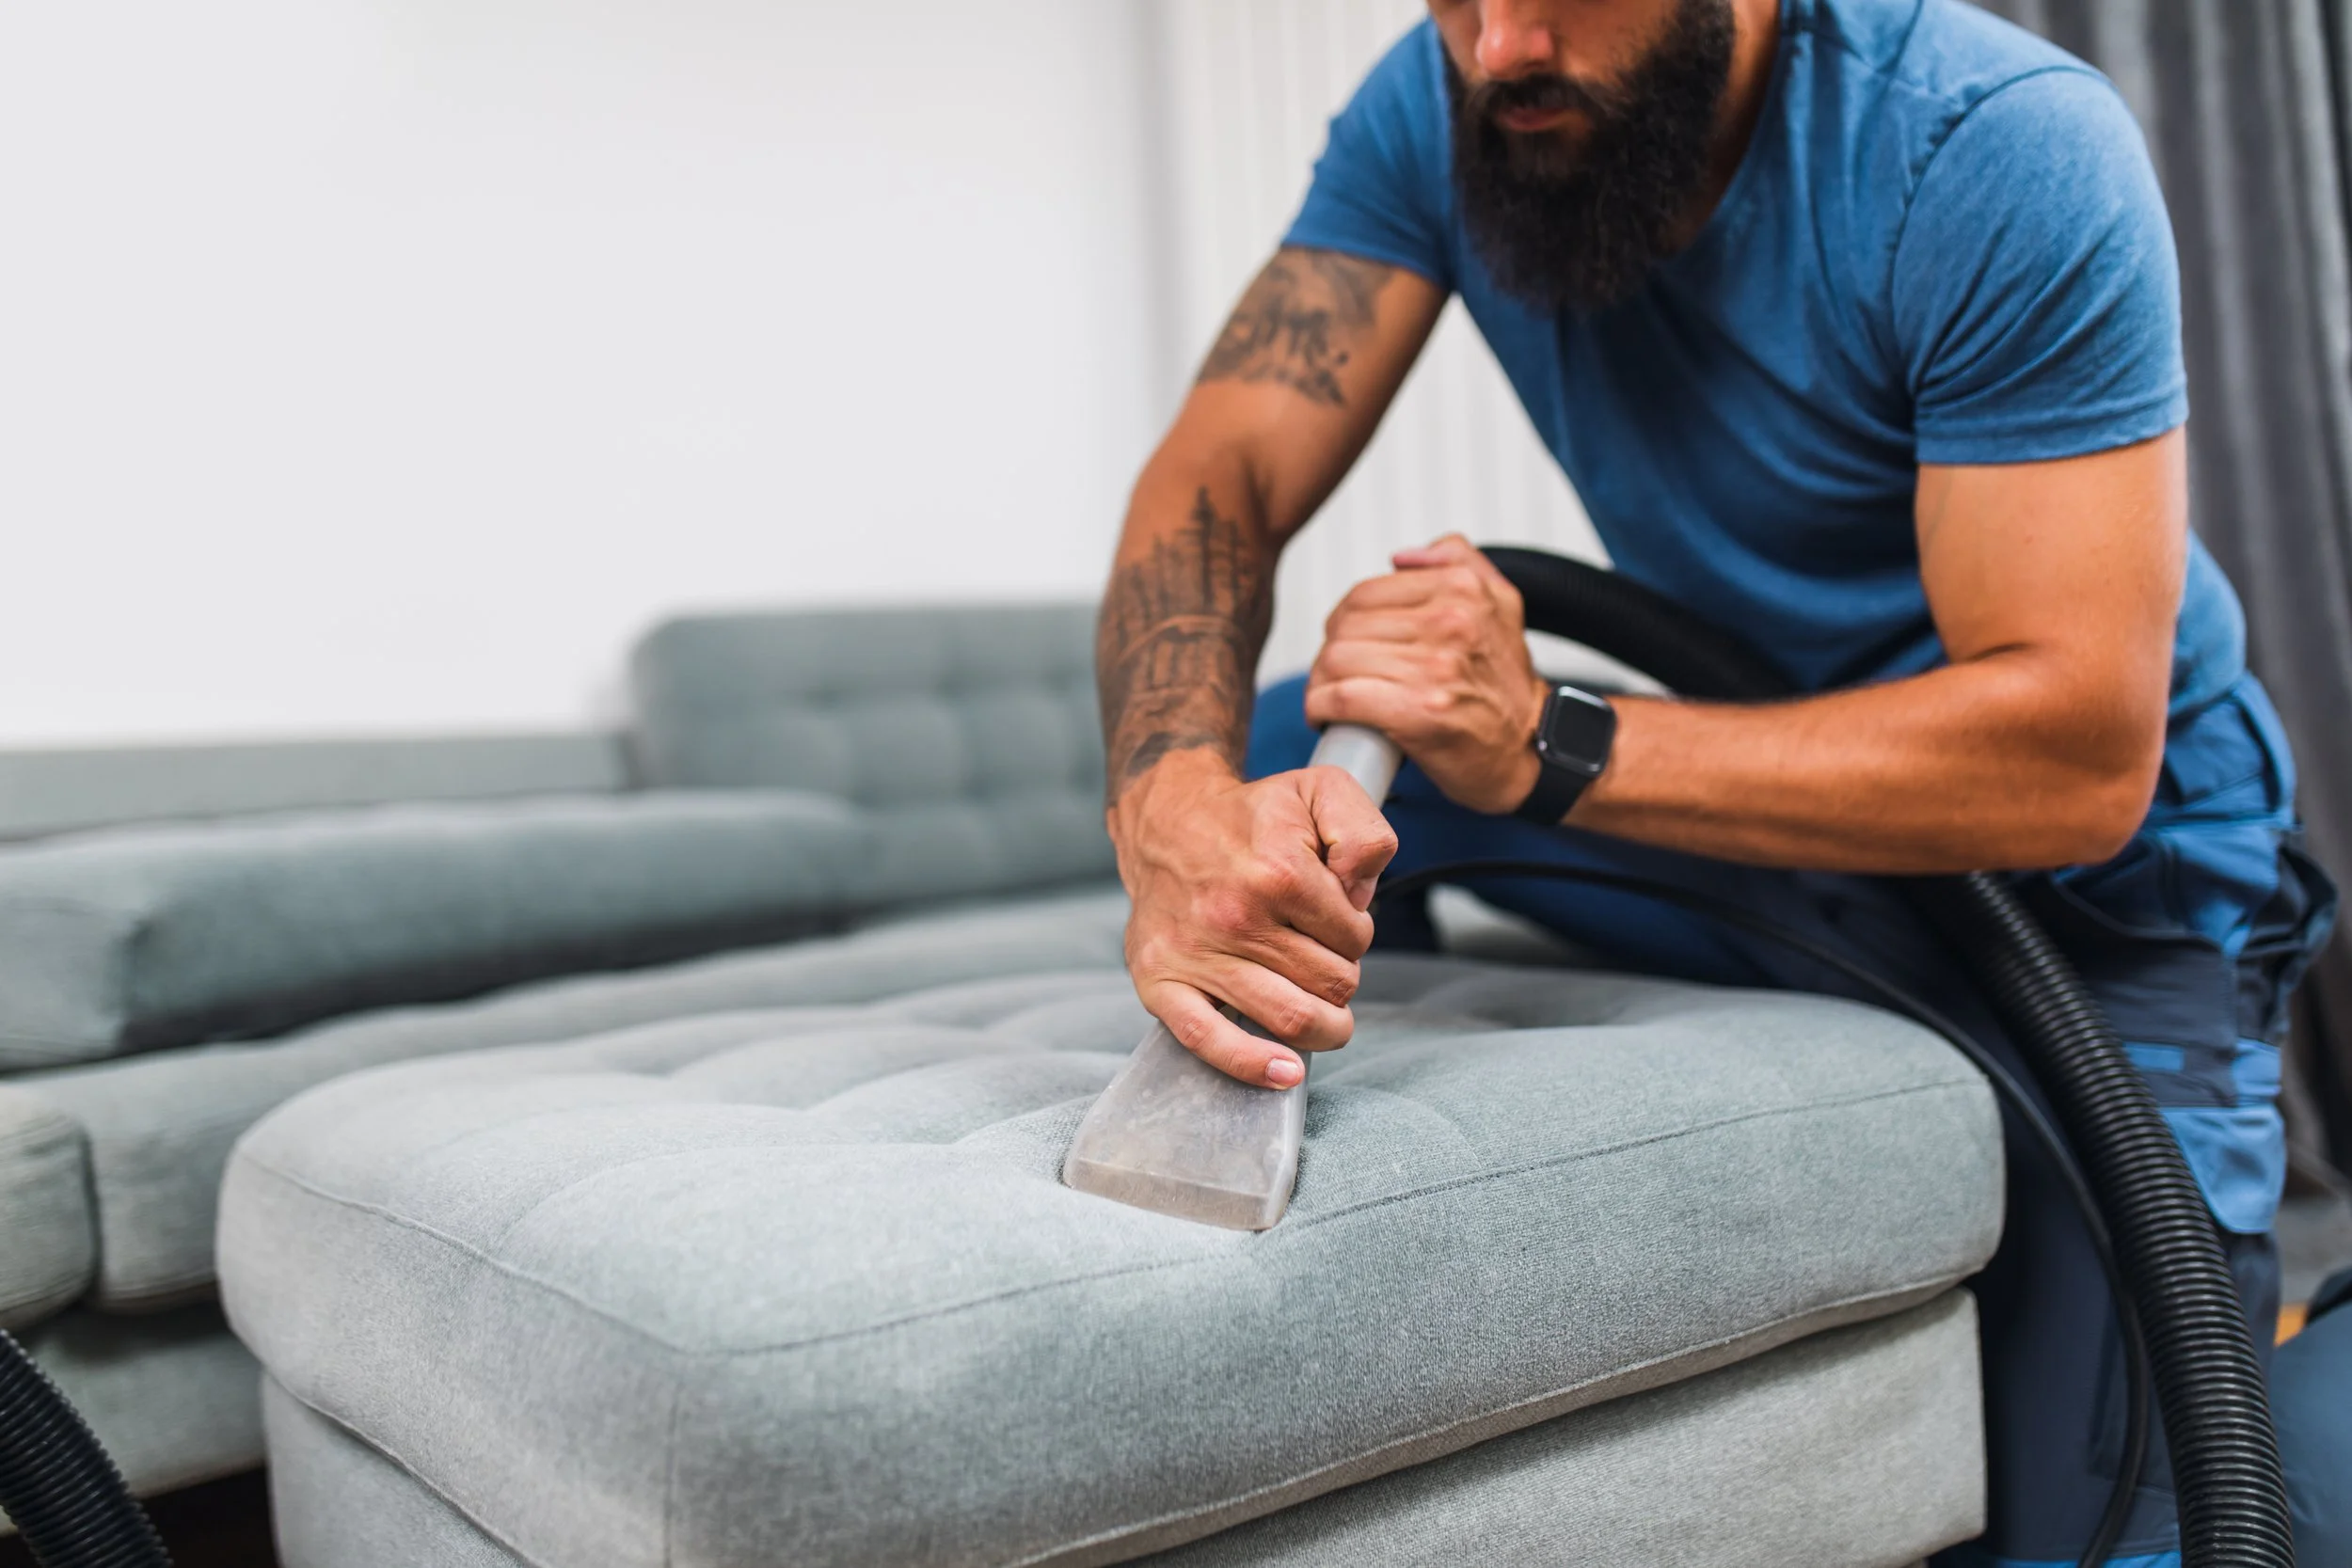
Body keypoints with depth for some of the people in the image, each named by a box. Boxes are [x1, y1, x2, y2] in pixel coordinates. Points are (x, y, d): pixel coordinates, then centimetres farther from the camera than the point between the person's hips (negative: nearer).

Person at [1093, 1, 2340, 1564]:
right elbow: (1218, 479, -19)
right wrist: (1179, 804, -40)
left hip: (2101, 896, -4)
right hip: (1783, 869, 4)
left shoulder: (2006, 150, -25)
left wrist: (1545, 745, -37)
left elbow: (2078, 757, -29)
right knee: (1279, 742, -10)